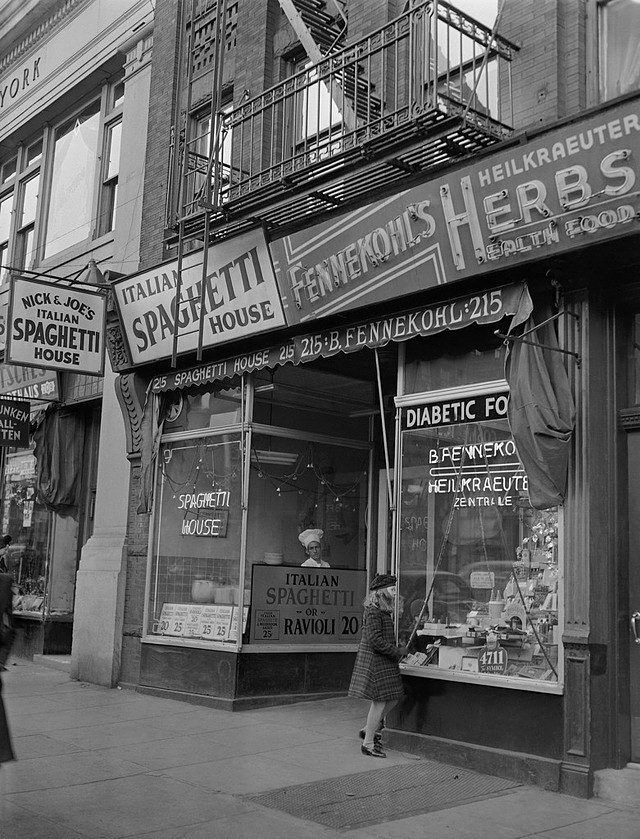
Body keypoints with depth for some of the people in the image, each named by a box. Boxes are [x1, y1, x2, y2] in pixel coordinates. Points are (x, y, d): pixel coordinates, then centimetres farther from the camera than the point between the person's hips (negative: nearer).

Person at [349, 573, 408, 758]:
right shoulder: (373, 612, -18)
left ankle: (369, 729, 26)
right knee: (380, 701, -5)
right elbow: (375, 640, -24)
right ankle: (368, 743, 6)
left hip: (384, 661, 10)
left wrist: (398, 650, 11)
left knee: (394, 696, 13)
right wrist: (397, 652, -18)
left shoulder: (383, 611, 13)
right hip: (374, 661, -10)